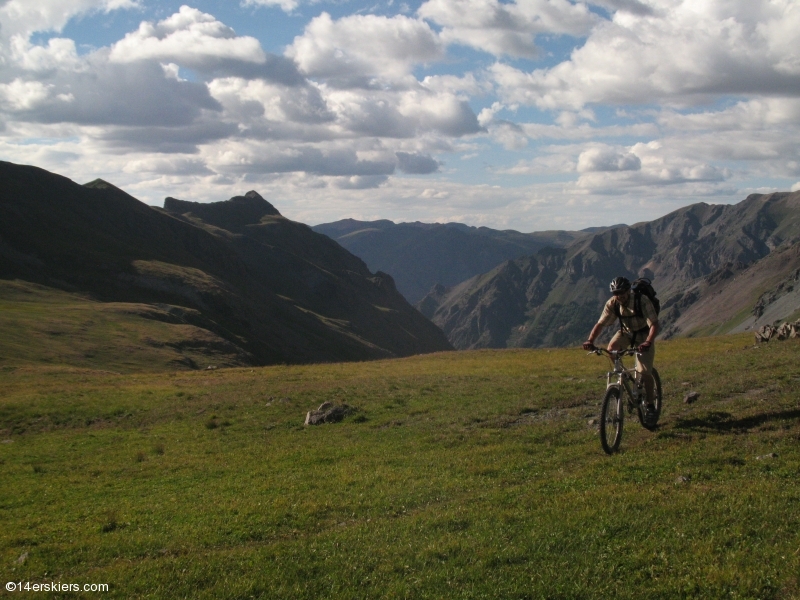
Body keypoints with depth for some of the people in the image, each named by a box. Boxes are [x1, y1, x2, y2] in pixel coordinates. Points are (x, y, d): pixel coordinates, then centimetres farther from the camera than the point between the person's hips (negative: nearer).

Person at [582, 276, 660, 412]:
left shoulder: (642, 301, -32)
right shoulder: (612, 303, -20)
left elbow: (654, 324, -37)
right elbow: (600, 323, -20)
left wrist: (648, 342, -55)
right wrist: (590, 340, -37)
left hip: (644, 334, -4)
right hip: (626, 331, 4)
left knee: (645, 372, -11)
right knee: (611, 348, -28)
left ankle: (650, 403, 6)